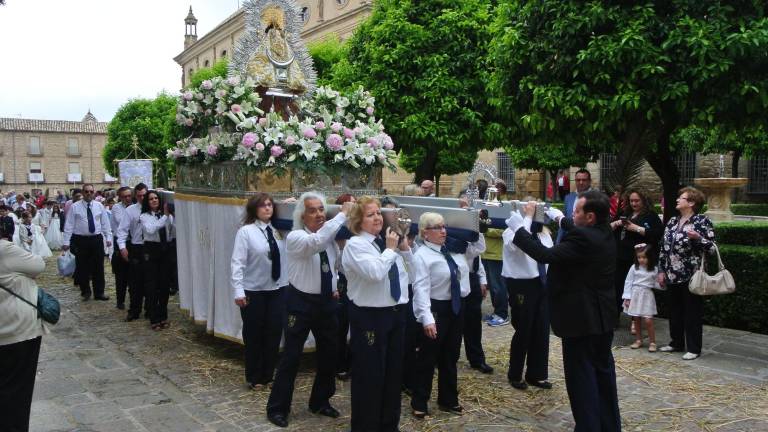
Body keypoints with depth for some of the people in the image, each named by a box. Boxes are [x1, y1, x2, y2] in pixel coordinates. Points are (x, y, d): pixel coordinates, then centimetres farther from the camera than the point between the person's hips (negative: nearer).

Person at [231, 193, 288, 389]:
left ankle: (268, 375, 26)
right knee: (254, 336, 9)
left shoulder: (279, 230, 4)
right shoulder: (246, 231, -10)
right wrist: (238, 291, -18)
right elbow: (237, 262, -13)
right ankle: (254, 378, 26)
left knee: (274, 334, 10)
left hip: (278, 290, 4)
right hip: (253, 292, -4)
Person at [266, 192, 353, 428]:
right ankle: (277, 407, 15)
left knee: (329, 354, 13)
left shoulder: (330, 237, 4)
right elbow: (317, 241, -40)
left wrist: (335, 287, 8)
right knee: (291, 356, -1)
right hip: (301, 302, -6)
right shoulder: (295, 238, -17)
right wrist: (343, 214, -37)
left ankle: (320, 402, 32)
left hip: (327, 302, 6)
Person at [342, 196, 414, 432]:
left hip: (396, 313, 8)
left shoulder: (389, 241, 10)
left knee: (393, 371, 17)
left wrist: (405, 249, 3)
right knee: (369, 374, 3)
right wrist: (390, 249, -15)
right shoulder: (355, 245, -12)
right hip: (369, 316, -7)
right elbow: (374, 272, -28)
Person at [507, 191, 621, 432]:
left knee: (581, 377, 1)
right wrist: (560, 219, 37)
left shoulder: (584, 239, -24)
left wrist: (519, 229, -19)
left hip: (582, 319, -10)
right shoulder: (604, 234, 5)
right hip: (602, 317, 10)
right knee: (603, 371, 19)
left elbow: (546, 255, -28)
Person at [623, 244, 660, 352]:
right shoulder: (634, 268, -1)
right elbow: (628, 282, 0)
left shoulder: (654, 270, -1)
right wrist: (627, 297, -4)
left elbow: (655, 284, 6)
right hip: (635, 295, 1)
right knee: (636, 320, 9)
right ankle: (639, 340, 24)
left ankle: (652, 342, 5)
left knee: (648, 321, -8)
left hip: (647, 296, -1)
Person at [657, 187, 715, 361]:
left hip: (691, 275, -7)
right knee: (674, 311, 15)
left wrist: (698, 238, -29)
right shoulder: (672, 221, 11)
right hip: (672, 275, 7)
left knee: (692, 313, 2)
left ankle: (693, 348, 12)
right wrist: (662, 270, 10)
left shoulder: (702, 221, -9)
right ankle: (676, 343, 28)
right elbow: (664, 247, 14)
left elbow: (712, 247, -11)